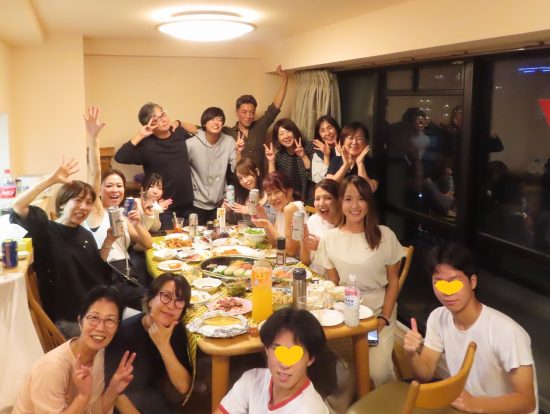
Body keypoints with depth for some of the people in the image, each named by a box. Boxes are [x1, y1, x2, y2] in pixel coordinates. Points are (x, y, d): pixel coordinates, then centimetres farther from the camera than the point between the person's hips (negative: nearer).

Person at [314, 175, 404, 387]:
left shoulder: (385, 235, -2)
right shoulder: (330, 239, 1)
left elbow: (393, 281, 2)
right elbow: (332, 284, 6)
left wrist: (384, 317, -8)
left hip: (379, 311, -1)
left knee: (377, 372, -19)